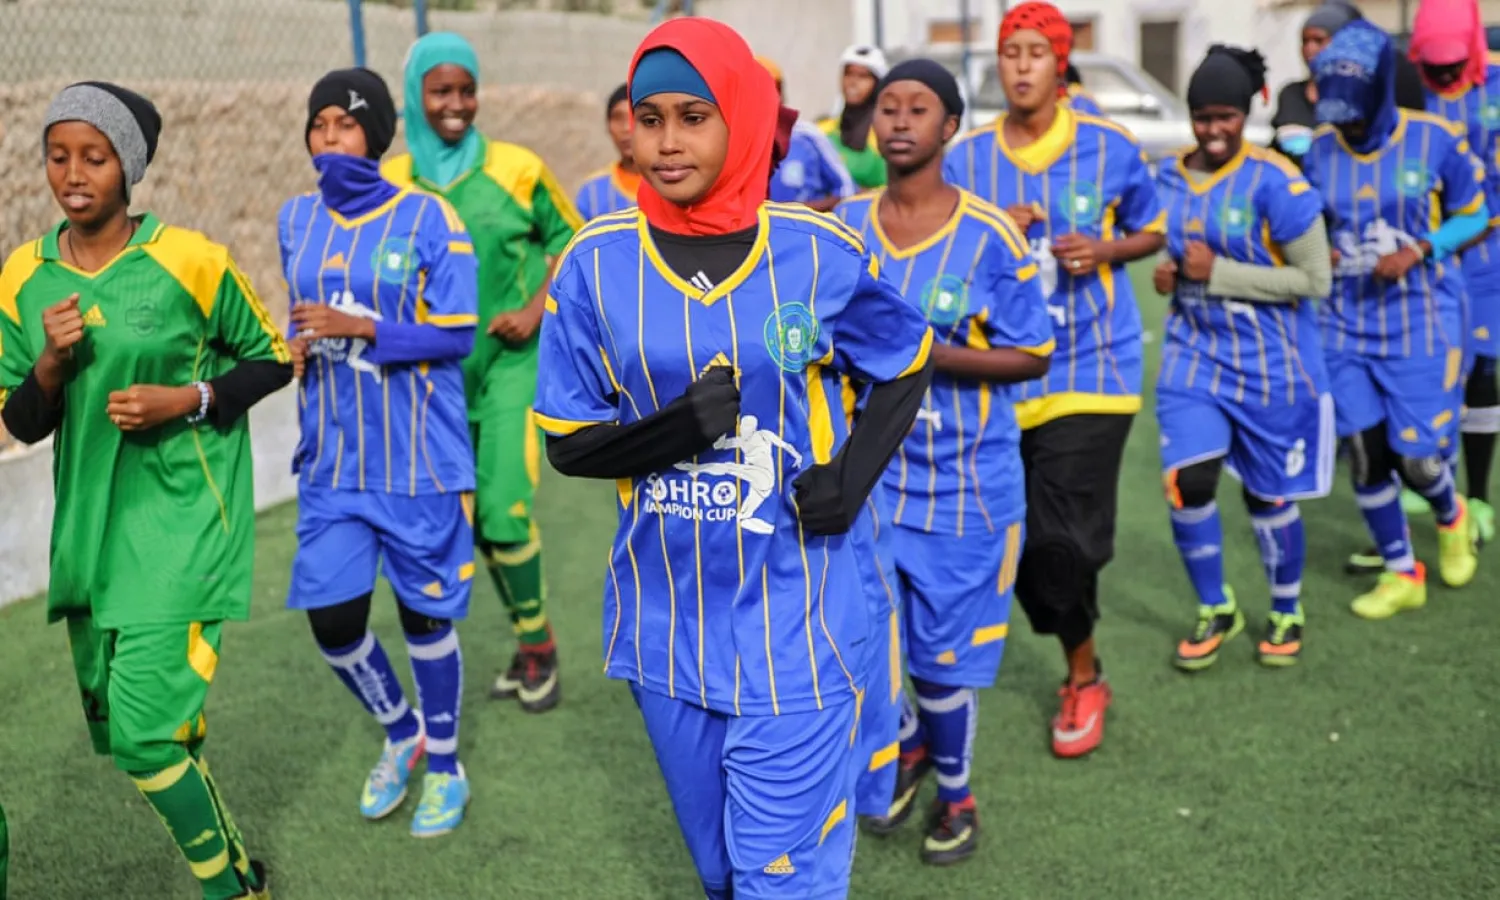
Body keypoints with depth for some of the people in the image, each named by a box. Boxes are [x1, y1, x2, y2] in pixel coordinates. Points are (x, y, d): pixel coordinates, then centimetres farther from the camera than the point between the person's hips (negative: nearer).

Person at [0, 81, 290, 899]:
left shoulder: (187, 261, -11)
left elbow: (273, 360, 0)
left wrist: (188, 399, -15)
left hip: (182, 516, -6)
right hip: (89, 522, 6)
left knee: (145, 727, -12)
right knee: (113, 723, 14)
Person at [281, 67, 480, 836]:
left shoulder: (427, 218, -9)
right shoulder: (297, 219, 6)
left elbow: (456, 334, -10)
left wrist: (361, 328, -22)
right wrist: (297, 345, -3)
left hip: (417, 458, -4)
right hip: (331, 461, 4)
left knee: (424, 613, 8)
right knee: (331, 617, 4)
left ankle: (446, 767, 30)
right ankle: (402, 733, 33)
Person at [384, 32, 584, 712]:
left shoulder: (517, 168, -6)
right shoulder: (392, 184, -1)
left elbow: (567, 238, 6)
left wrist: (536, 310, -6)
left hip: (512, 358, -3)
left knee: (503, 509, -11)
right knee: (467, 517, 8)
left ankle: (536, 643, 12)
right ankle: (532, 644, 27)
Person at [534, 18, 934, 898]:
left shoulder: (820, 250, -8)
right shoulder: (597, 262, -6)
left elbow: (905, 367, 9)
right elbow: (569, 442, -1)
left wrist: (854, 477, -8)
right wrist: (676, 429, -21)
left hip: (793, 625, -2)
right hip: (669, 625, 2)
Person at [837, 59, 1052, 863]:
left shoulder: (990, 236, -11)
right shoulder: (843, 225, 0)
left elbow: (1033, 356, -9)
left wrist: (931, 356, -22)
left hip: (963, 480, -3)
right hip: (866, 471, 3)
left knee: (943, 651, 6)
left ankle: (955, 792, 34)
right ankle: (906, 744, 40)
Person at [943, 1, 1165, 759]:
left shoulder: (1110, 148, -1)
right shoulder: (965, 158, 2)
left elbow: (1151, 232, 12)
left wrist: (1105, 251, -9)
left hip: (1090, 368, -2)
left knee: (1065, 539, -9)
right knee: (1022, 541, 6)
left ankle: (1081, 676, 16)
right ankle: (1083, 671, 29)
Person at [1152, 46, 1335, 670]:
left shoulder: (1275, 183, -15)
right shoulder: (1168, 180, 2)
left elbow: (1316, 279, -15)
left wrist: (1219, 273, -20)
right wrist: (1165, 273, -6)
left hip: (1270, 366, -3)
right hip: (1194, 357, 4)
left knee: (1268, 495, 9)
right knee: (1188, 485, -8)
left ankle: (1287, 614, 33)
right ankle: (1216, 611, 17)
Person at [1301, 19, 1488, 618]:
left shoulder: (1436, 141, -10)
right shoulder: (1319, 151, -2)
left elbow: (1475, 217, 0)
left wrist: (1418, 250, -15)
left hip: (1421, 324, -3)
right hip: (1349, 324, 3)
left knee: (1414, 458, -3)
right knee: (1365, 453, 2)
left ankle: (1452, 519, 34)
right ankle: (1402, 574, 20)